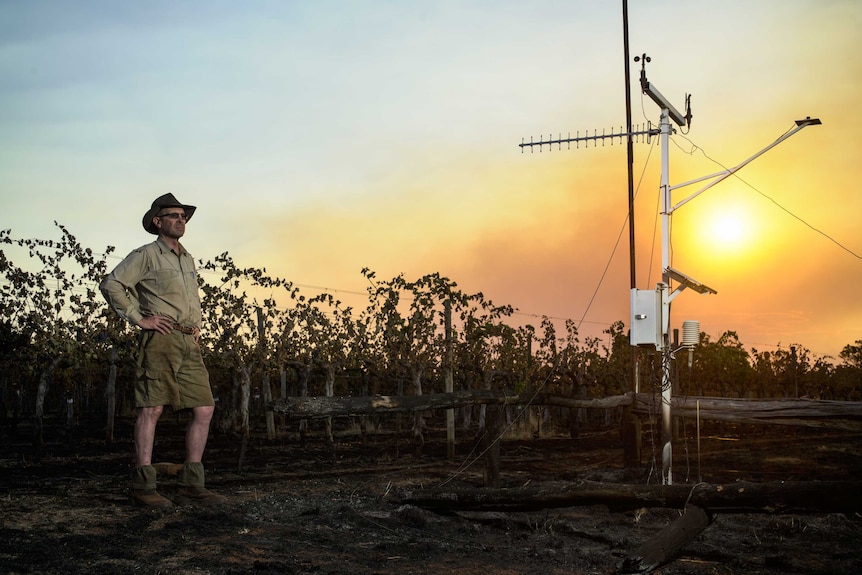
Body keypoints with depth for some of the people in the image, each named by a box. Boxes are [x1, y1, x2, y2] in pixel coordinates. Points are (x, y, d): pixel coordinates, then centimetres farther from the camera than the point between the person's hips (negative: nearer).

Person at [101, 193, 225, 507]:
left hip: (189, 343, 7)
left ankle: (190, 484, 3)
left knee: (204, 409, 0)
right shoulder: (146, 255, 0)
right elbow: (111, 285, -9)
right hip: (161, 339, -7)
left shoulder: (188, 259, 22)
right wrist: (139, 318, -11)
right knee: (151, 408, -8)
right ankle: (143, 486, -5)